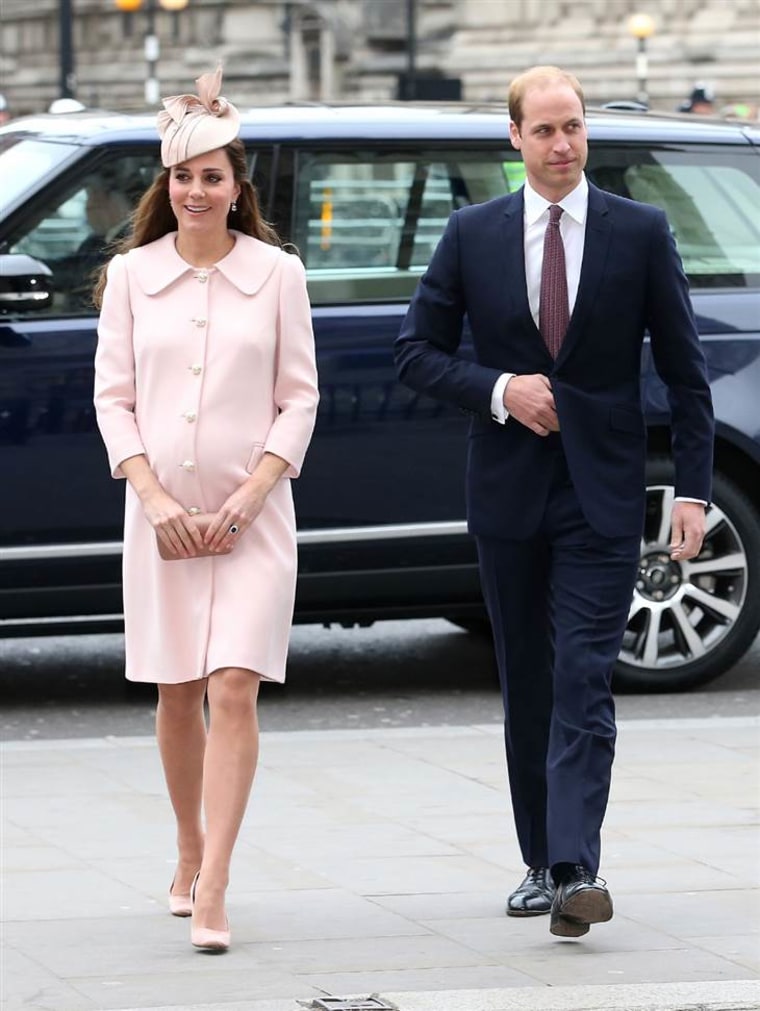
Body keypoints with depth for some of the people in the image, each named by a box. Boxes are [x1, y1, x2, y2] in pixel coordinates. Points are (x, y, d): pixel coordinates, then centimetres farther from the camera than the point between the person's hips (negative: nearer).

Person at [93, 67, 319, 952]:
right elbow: (113, 397, 3)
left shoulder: (276, 274, 1)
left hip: (251, 515, -2)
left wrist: (249, 496, -10)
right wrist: (154, 499, -9)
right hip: (162, 511, 2)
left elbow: (298, 399, 1)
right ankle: (190, 855, 31)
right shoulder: (132, 274, 4)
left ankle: (212, 893, -16)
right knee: (177, 698, 11)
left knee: (233, 690, -12)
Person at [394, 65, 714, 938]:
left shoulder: (641, 233, -1)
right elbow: (416, 350, 6)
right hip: (508, 490, 3)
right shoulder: (472, 234, 3)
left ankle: (576, 872, -21)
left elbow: (684, 371, 1)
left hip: (601, 493, -3)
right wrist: (498, 390, -11)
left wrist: (692, 489, -5)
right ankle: (541, 863, 20)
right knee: (526, 686, 10)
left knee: (584, 680, -13)